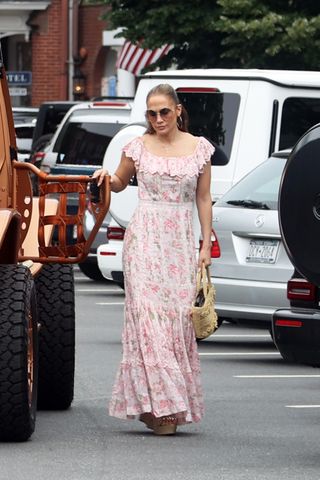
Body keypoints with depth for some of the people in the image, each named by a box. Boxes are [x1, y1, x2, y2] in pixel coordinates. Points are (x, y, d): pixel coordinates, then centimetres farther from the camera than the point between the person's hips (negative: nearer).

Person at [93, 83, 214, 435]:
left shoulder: (199, 148, 6)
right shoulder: (138, 147, 4)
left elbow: (203, 199, 10)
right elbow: (120, 183, 18)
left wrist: (206, 245, 7)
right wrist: (106, 178, -5)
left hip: (181, 241, 1)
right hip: (145, 238, -1)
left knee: (178, 315, -3)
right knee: (148, 312, -11)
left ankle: (173, 403, 2)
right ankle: (157, 403, -13)